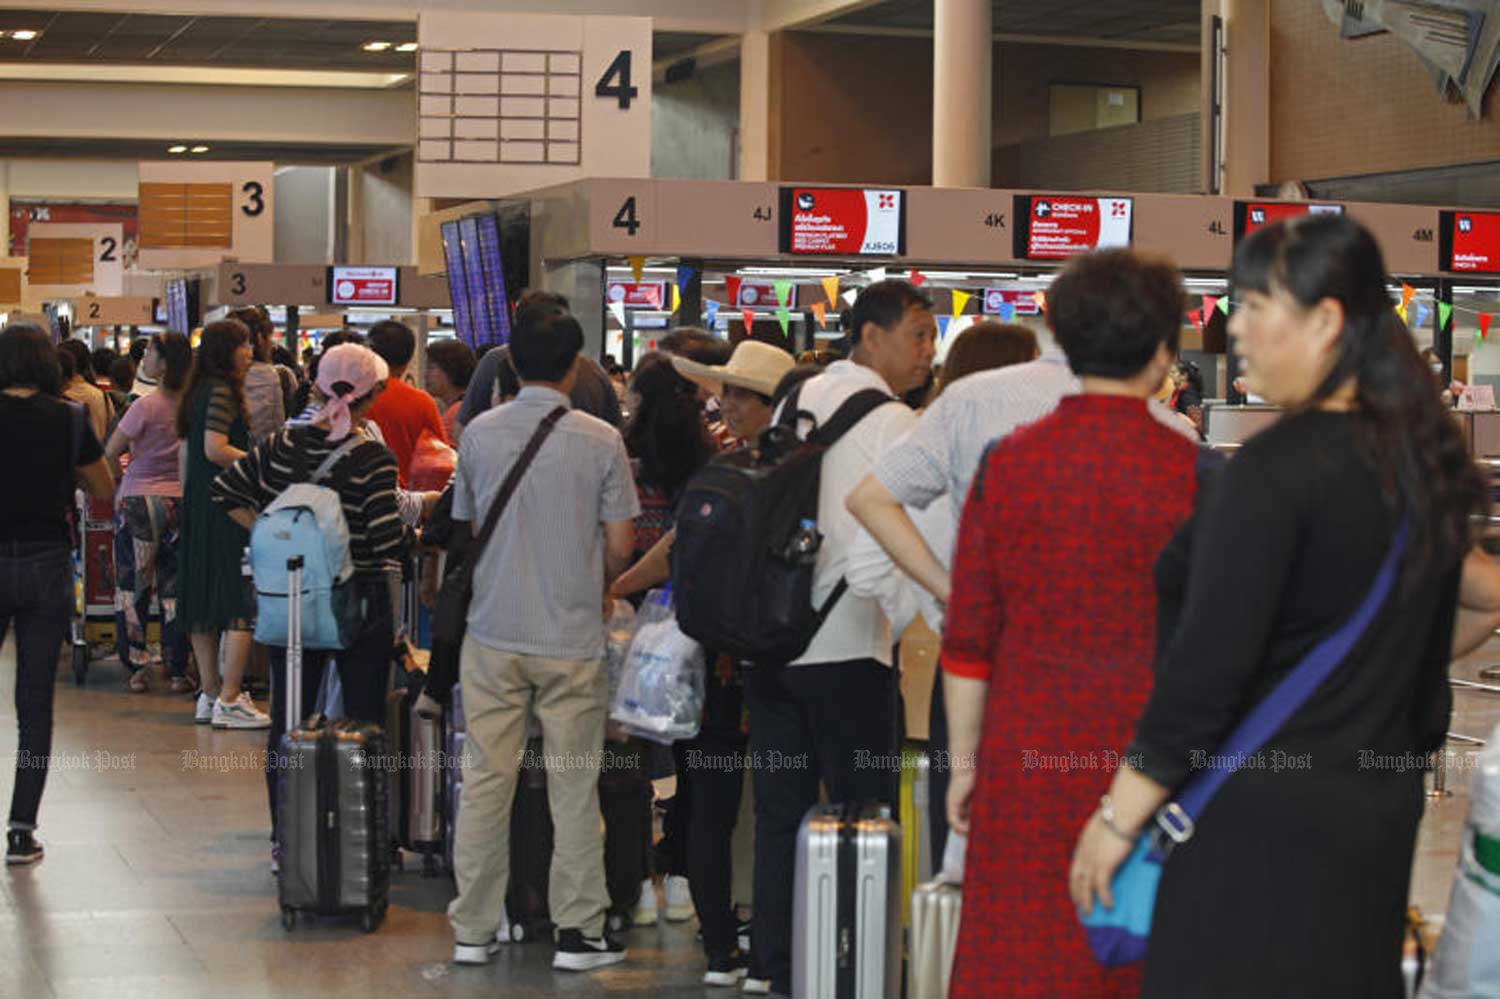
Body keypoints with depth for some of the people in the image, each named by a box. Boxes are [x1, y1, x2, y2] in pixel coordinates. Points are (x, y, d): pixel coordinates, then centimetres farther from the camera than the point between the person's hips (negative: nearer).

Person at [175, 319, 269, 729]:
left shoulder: (201, 391, 15)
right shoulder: (221, 392, -13)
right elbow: (215, 449, -20)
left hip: (198, 504, 10)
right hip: (224, 507, -10)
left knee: (206, 601, 11)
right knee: (242, 603, -7)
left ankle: (211, 695, 17)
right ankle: (228, 700, -9)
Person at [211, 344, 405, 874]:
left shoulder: (282, 445, -1)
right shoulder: (374, 459, -13)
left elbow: (226, 490, 6)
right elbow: (386, 545, -15)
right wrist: (394, 619, -6)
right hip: (360, 603, -4)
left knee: (288, 720, 11)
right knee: (363, 722, 5)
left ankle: (285, 841, 16)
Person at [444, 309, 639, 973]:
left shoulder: (478, 434, -1)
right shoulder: (600, 441, -8)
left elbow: (467, 527, 10)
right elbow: (620, 546, -4)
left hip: (493, 632, 2)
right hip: (572, 637, -2)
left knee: (485, 782, 8)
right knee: (574, 788, 6)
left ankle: (472, 930, 13)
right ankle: (577, 931, 10)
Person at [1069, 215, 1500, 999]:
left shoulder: (1279, 466, -17)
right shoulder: (1419, 458, 7)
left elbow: (1206, 666, -19)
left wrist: (1118, 817, -13)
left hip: (1262, 824, -8)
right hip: (1382, 814, 8)